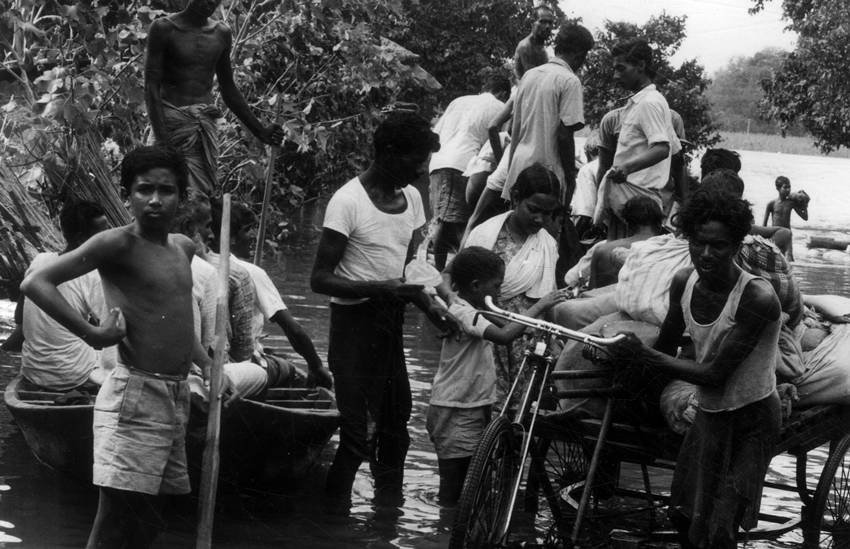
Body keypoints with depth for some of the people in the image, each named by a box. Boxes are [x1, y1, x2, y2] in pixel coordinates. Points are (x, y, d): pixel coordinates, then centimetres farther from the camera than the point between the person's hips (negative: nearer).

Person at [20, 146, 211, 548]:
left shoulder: (184, 248, 13)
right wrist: (91, 334, -22)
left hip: (175, 397, 8)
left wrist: (207, 365, 21)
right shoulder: (117, 244, -10)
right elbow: (35, 283, -18)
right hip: (135, 395, -8)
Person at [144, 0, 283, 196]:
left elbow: (229, 91, 22)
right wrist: (161, 137, -18)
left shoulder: (221, 34, 12)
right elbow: (152, 86, -7)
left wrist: (259, 130, 19)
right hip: (173, 120, -5)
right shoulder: (164, 29, -3)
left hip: (206, 121, 5)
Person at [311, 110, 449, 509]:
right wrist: (379, 289, -27)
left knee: (395, 427, 13)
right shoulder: (348, 202, -15)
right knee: (359, 434, -9)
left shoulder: (410, 197, 8)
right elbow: (320, 279, -15)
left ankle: (389, 505, 26)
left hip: (392, 323, 7)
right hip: (355, 323, -7)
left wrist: (427, 303, -1)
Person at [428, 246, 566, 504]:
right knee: (455, 491, -7)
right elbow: (504, 335, -32)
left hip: (473, 409, 10)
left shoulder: (472, 312, 14)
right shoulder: (463, 314, -20)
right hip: (455, 414, -10)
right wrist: (540, 306, -29)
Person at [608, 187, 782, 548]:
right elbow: (666, 348, 11)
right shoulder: (684, 282, -7)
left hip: (751, 419, -7)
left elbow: (715, 375, -27)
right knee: (682, 515, 17)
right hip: (709, 412, 7)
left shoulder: (757, 298, -28)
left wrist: (644, 356, -27)